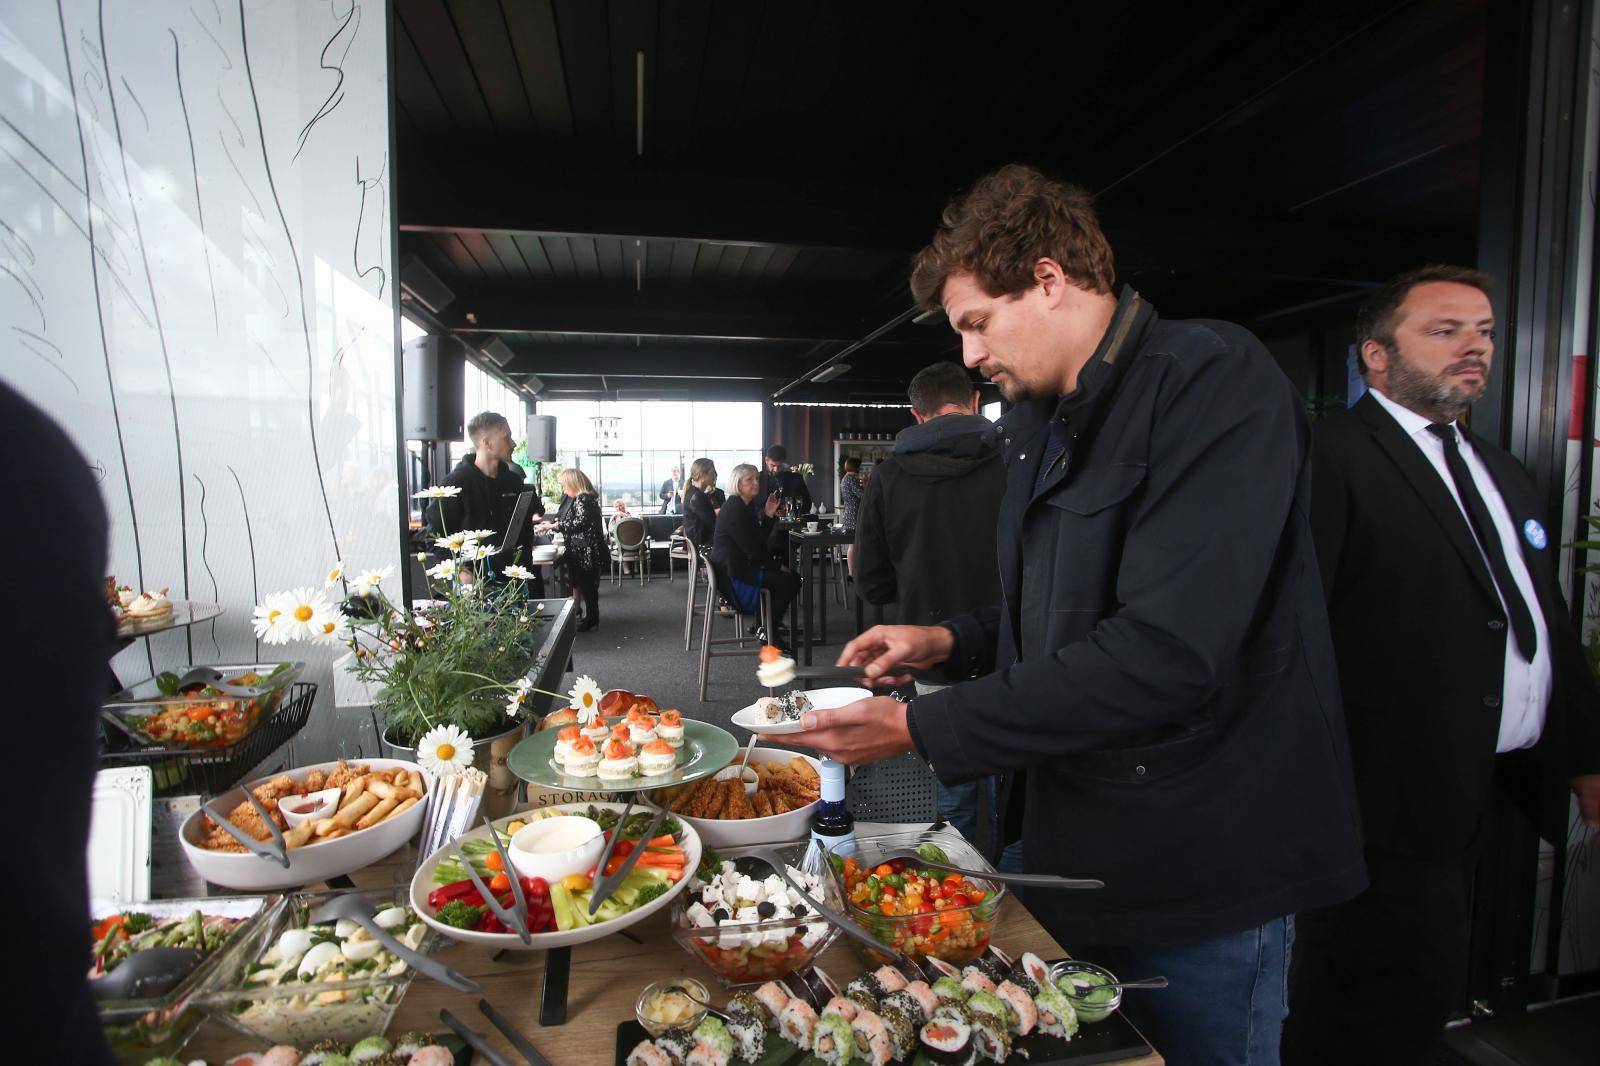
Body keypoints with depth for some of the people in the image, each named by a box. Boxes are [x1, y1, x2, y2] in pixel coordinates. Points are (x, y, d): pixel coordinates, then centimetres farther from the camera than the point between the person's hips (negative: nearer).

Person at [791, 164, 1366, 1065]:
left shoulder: (1214, 381, -19)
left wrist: (922, 730, -24)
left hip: (1201, 882, -7)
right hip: (1074, 853, 8)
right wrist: (951, 642, 2)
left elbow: (1163, 652, -29)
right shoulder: (1041, 424, 9)